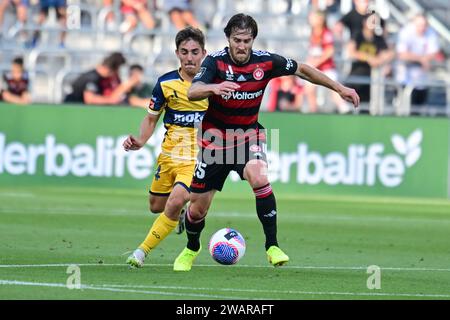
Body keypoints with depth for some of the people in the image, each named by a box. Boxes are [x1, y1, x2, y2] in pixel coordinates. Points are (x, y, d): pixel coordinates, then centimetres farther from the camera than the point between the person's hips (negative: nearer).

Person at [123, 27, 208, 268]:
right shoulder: (166, 83, -2)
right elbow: (152, 118, 9)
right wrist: (140, 141, -8)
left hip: (198, 158, -3)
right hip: (169, 155, 3)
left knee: (175, 202, -23)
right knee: (156, 207, 14)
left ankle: (143, 250, -10)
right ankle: (180, 213, 51)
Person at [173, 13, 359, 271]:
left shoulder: (265, 61, -10)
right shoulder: (216, 61, -18)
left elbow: (302, 70, 6)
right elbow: (192, 92, -34)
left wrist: (340, 88, 8)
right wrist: (213, 88, -56)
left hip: (249, 135, 1)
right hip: (216, 137, -1)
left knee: (259, 177, -32)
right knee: (198, 208, 5)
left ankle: (272, 246, -22)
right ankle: (192, 249, 37)